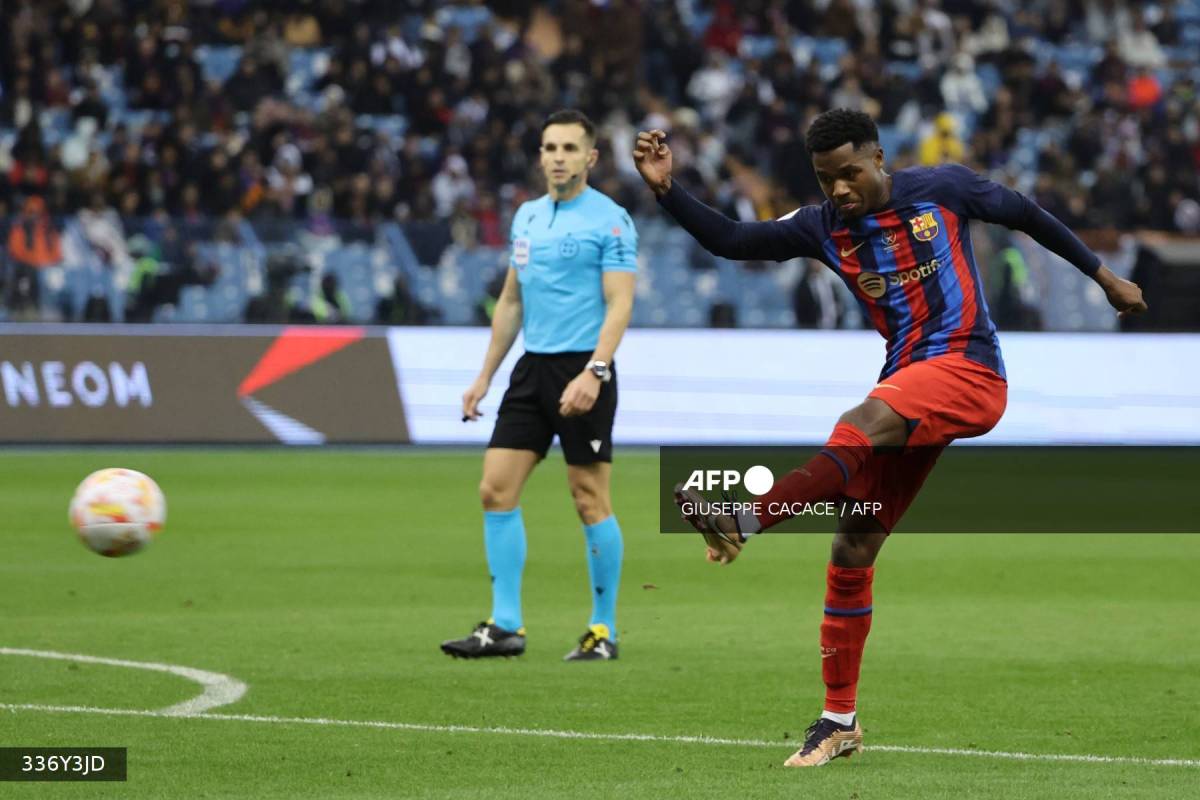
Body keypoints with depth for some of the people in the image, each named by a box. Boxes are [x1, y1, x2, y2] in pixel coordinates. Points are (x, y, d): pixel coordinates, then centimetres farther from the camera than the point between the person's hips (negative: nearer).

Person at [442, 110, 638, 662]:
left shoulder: (609, 221, -7)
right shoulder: (527, 216, 14)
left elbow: (619, 305, -14)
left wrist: (594, 373, -25)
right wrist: (485, 375, 17)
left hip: (582, 372, -7)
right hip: (533, 368, 7)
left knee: (590, 499, -3)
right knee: (496, 489, 0)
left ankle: (604, 631, 8)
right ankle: (505, 626, 4)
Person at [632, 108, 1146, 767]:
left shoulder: (941, 189, 0)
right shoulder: (822, 227, 8)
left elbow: (1027, 215, 14)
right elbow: (729, 241, 2)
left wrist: (1103, 275, 22)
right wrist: (667, 189, -13)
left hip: (968, 373, -5)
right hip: (907, 387, 5)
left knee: (862, 424, -35)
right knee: (851, 550, 0)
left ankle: (745, 522, -49)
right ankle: (840, 720, 8)